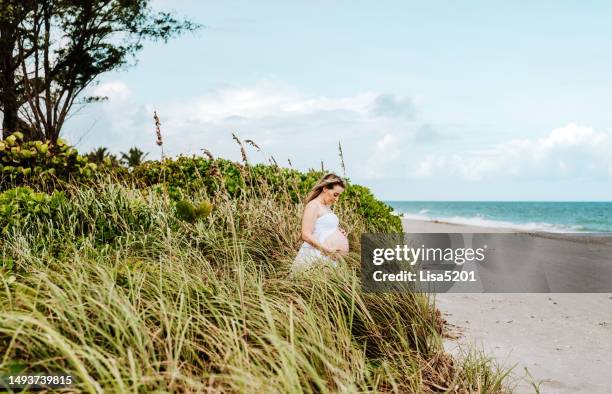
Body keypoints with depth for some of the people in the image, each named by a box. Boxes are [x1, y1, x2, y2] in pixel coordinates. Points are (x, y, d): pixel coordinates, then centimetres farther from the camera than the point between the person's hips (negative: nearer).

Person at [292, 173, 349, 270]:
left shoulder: (326, 207, 18)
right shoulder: (313, 206, -10)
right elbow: (306, 235, -18)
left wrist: (338, 232, 12)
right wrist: (328, 249, -21)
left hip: (328, 257, 9)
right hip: (315, 256, -9)